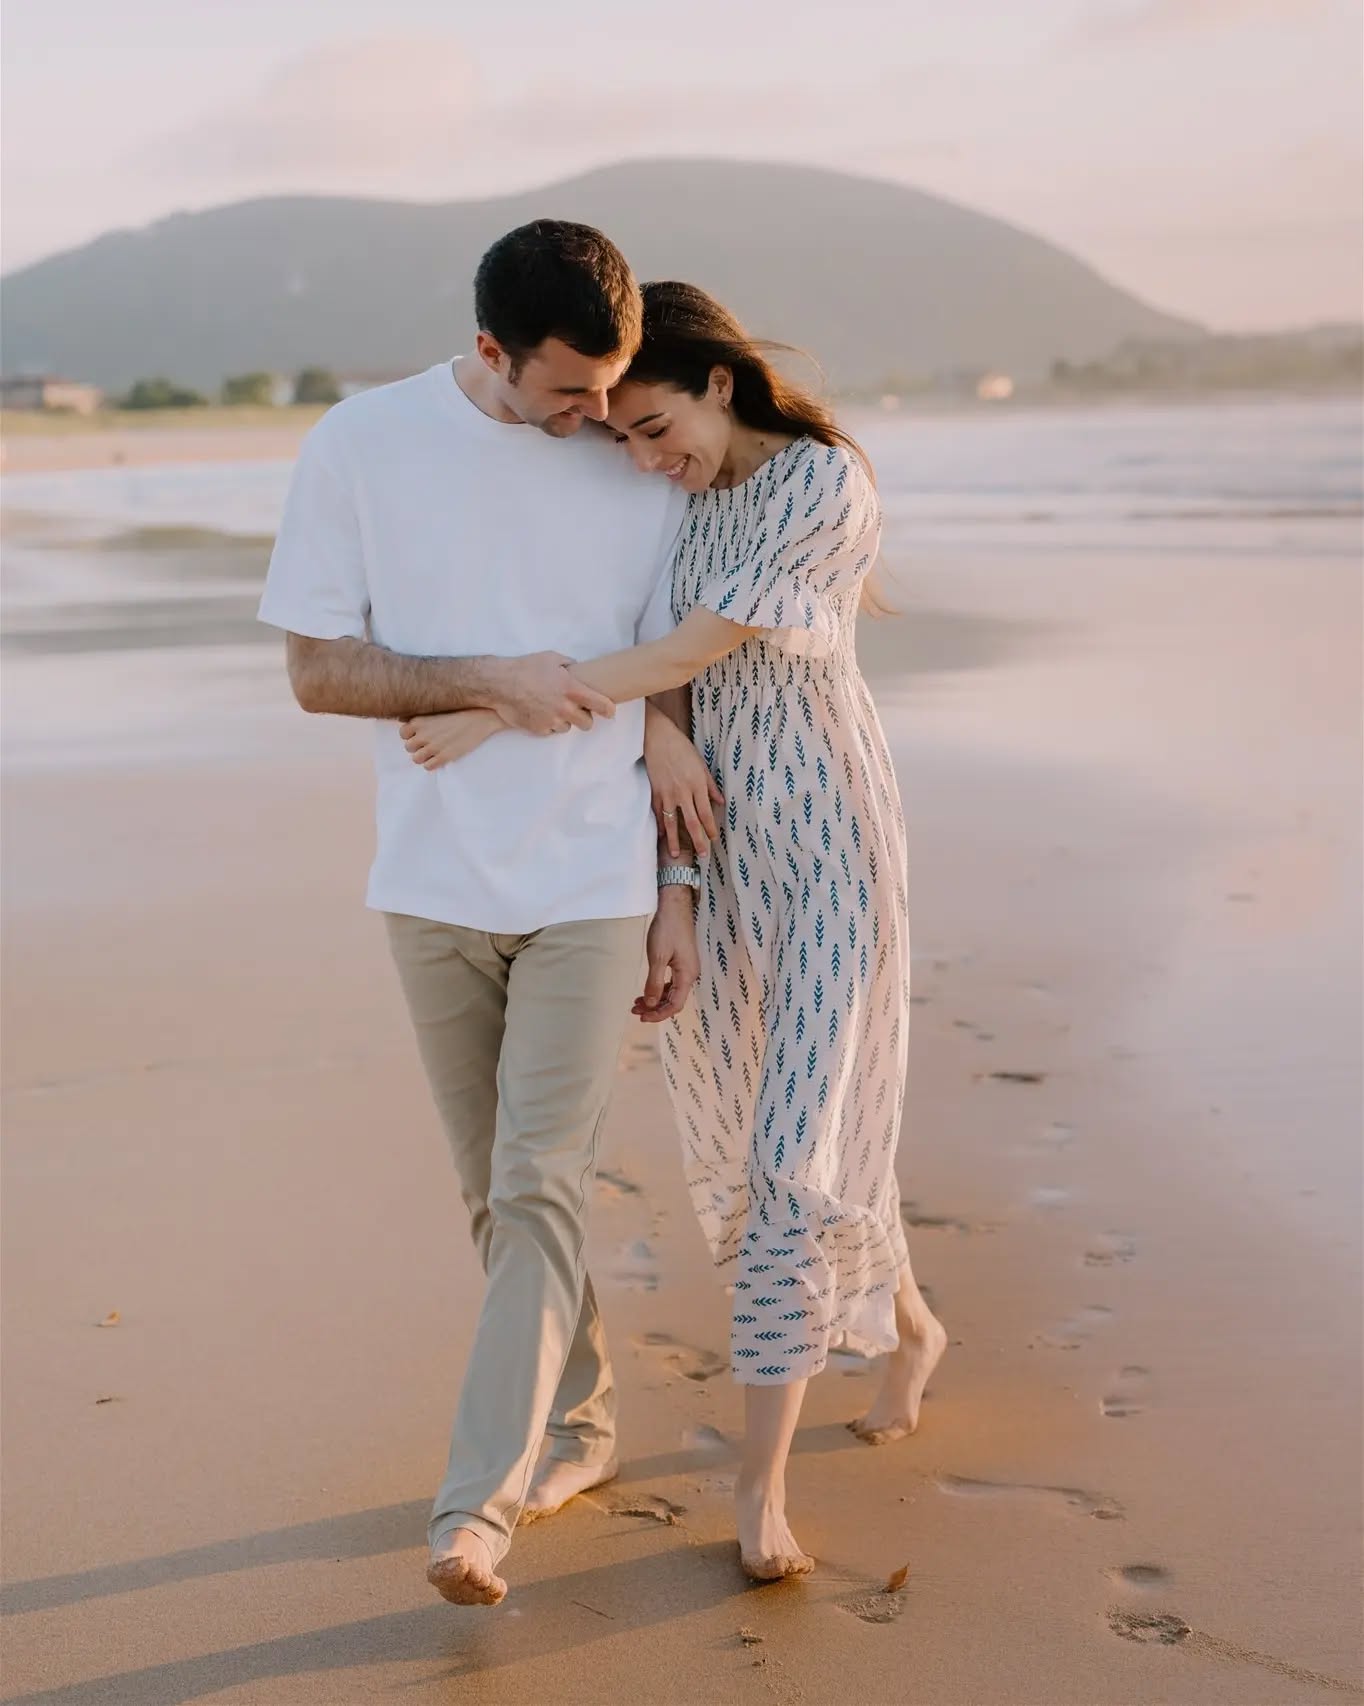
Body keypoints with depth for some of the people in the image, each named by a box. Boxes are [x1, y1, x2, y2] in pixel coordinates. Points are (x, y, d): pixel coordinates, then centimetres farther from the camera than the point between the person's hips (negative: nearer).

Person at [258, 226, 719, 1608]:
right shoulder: (363, 445, -5)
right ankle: (579, 1422, 32)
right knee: (496, 1194, 13)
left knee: (539, 1189, -9)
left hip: (591, 885, -1)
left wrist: (678, 893, 4)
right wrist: (484, 681, -18)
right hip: (433, 884, 1)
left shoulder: (640, 467, -2)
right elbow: (316, 669, -3)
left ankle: (477, 1505, -5)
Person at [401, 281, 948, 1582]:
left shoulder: (829, 485, -15)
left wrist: (496, 713, -20)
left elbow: (686, 655, -20)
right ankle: (908, 1328, 38)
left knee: (794, 1146, -8)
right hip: (712, 849, 7)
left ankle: (760, 1481, -1)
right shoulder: (674, 501, 6)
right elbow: (669, 680, 9)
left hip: (825, 846, -7)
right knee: (732, 1131, 13)